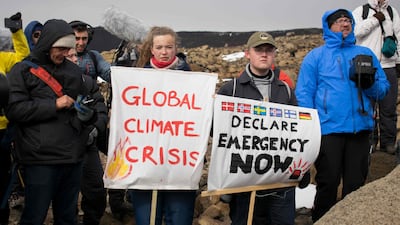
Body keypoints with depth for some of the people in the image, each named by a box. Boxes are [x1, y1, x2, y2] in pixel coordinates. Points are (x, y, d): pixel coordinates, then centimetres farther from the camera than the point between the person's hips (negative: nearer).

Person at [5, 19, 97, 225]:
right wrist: (53, 105, -13)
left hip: (73, 155, 5)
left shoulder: (73, 70, 15)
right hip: (41, 157, -5)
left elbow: (84, 101, 27)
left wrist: (87, 113, 3)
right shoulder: (23, 70, 0)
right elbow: (13, 109, -9)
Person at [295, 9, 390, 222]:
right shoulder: (315, 57, 6)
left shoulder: (365, 54, 14)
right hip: (328, 130, -3)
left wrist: (369, 83, -9)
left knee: (355, 184, 7)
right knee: (328, 183, 0)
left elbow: (382, 89, 14)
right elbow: (303, 94, 0)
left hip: (360, 129, 3)